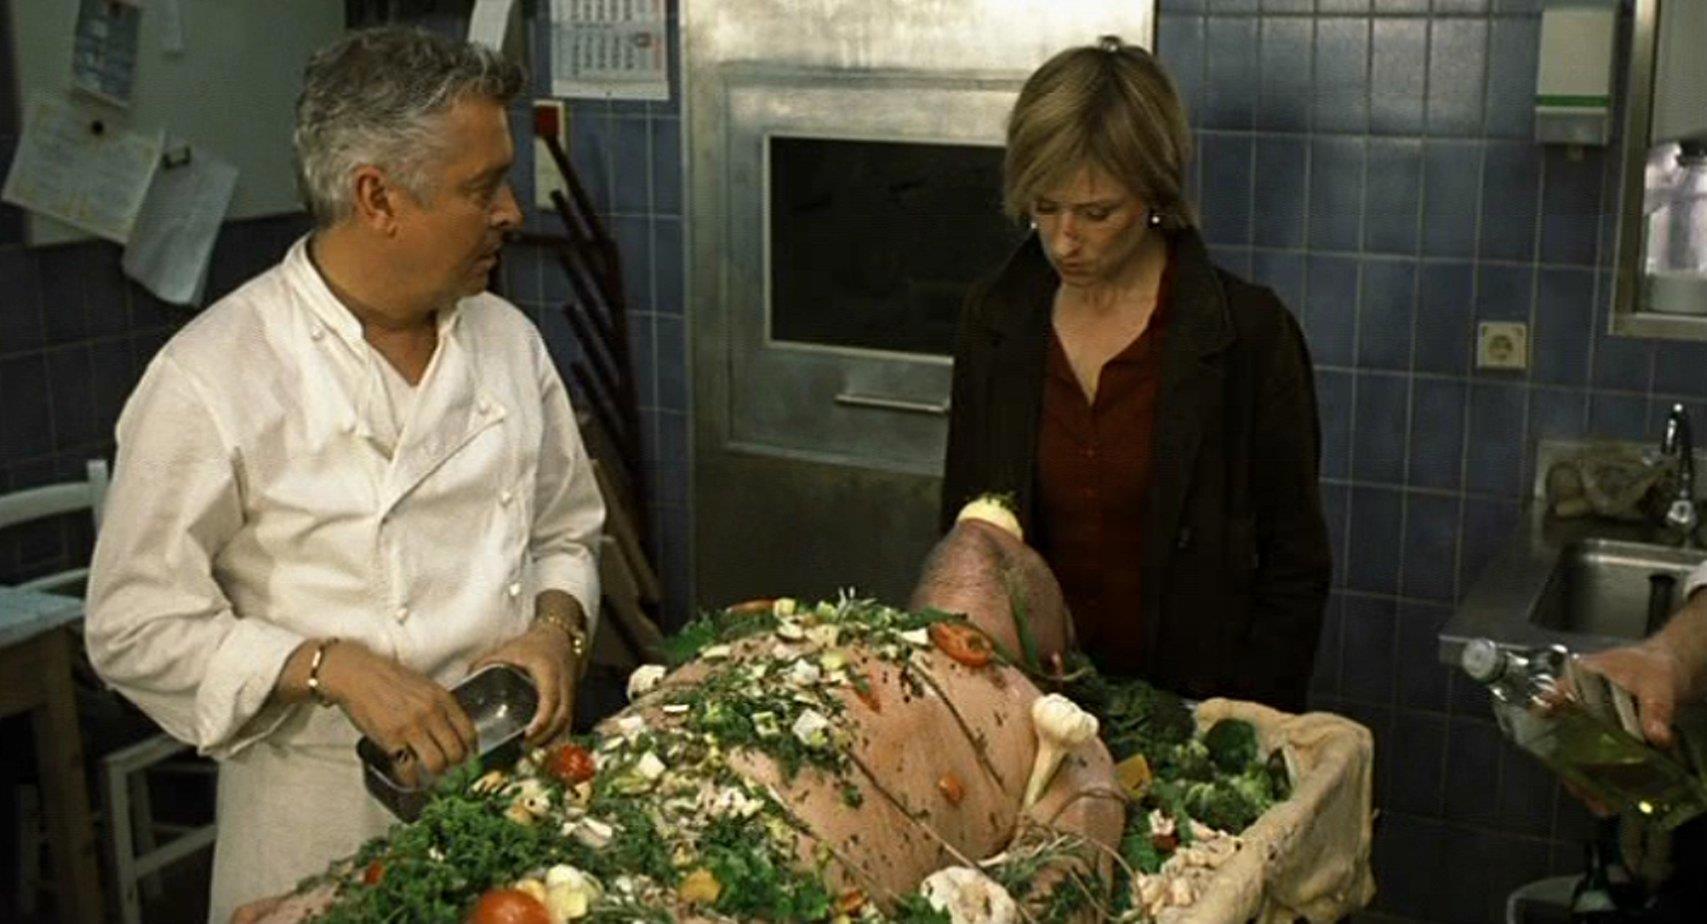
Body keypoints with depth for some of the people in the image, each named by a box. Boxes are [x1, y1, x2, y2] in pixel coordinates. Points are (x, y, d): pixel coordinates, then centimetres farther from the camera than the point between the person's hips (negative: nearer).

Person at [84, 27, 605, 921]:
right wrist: (331, 669, -24)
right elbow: (139, 626, -12)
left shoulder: (508, 341, 1)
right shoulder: (212, 378, -16)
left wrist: (556, 626, -8)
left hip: (516, 783, 5)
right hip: (326, 815, -5)